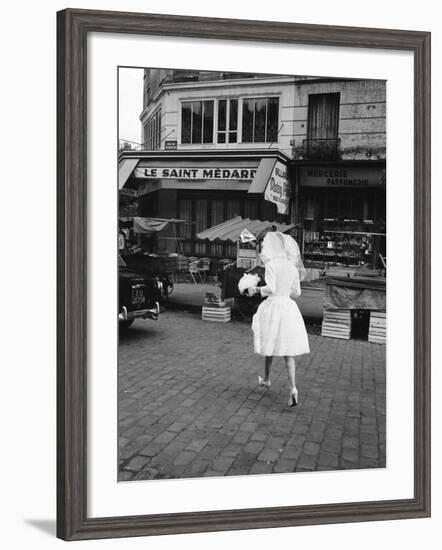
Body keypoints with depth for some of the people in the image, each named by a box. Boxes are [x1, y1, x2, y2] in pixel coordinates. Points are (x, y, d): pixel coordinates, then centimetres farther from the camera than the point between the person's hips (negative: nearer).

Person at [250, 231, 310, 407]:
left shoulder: (271, 265, -11)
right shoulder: (293, 267, 8)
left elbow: (271, 289, -20)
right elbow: (297, 292, 12)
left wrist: (258, 289, -4)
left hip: (273, 307, -5)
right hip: (289, 307, 5)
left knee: (270, 346, 15)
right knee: (287, 351, 5)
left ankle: (266, 379, 34)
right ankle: (293, 388, -8)